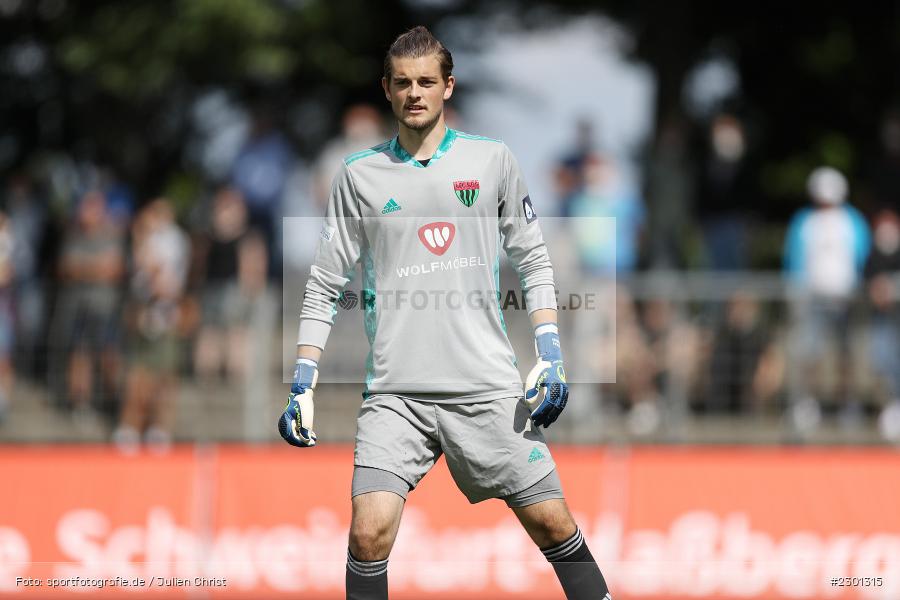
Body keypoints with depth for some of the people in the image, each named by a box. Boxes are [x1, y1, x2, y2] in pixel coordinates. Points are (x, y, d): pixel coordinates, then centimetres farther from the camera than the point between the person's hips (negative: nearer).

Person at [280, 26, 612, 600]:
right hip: (395, 395, 0)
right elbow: (325, 284, 10)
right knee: (369, 533, -15)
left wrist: (550, 353, 1)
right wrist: (303, 385, 4)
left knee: (551, 522, 0)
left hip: (490, 388, 0)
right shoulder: (360, 175, 6)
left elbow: (533, 261, 12)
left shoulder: (492, 160, 6)